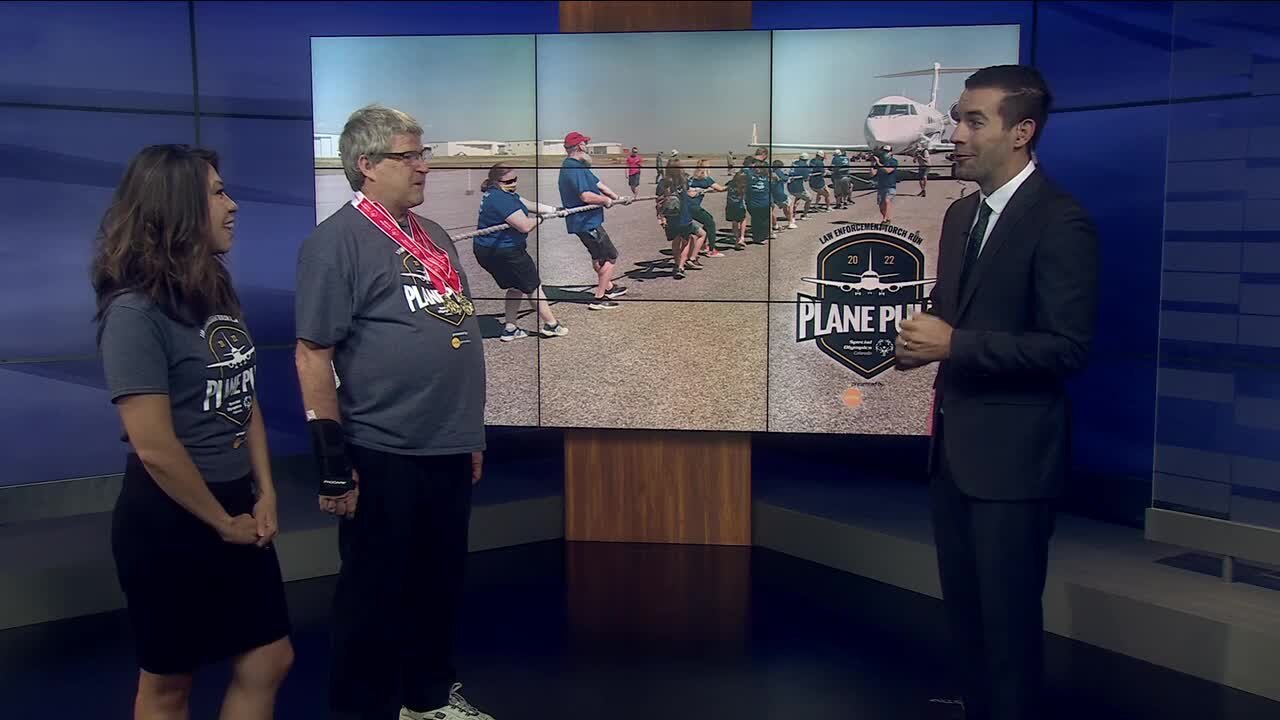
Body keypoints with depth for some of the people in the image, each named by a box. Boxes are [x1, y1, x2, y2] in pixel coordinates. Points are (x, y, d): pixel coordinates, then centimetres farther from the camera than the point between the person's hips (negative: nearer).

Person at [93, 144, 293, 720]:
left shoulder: (216, 292, 5)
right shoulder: (135, 312, -20)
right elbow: (154, 447, -22)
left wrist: (265, 494, 3)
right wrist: (221, 523, -11)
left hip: (238, 506, 8)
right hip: (168, 521, -8)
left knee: (268, 662, 13)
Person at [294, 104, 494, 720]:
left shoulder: (433, 235, 14)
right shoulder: (336, 241, -10)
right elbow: (313, 356, -14)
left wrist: (471, 433, 19)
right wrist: (334, 466, -16)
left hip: (449, 450, 8)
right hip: (384, 456, -7)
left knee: (441, 582, 18)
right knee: (375, 595, 6)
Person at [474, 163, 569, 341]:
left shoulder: (497, 193, 9)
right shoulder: (501, 199, -24)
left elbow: (529, 204, 12)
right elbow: (525, 226, -26)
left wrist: (555, 211, 9)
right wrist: (541, 217, -7)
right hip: (504, 252, -10)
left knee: (515, 287, 23)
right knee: (533, 287, 7)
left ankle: (510, 329, 25)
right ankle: (550, 325, 21)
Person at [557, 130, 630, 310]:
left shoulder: (576, 166, 11)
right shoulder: (574, 168, -23)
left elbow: (598, 183, 12)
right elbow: (586, 196, -31)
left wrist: (617, 198, 6)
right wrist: (606, 200, -14)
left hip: (585, 221, 11)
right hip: (586, 223, -11)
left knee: (598, 256, 26)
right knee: (610, 257, -2)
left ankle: (608, 287, 43)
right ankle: (599, 299, 0)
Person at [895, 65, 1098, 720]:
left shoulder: (1061, 222, -15)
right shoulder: (961, 214, 12)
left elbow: (1067, 349, -19)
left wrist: (955, 344, -23)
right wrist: (925, 340, -1)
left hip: (1012, 452, -8)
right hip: (955, 445, 8)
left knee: (1008, 616, 3)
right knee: (964, 607, 18)